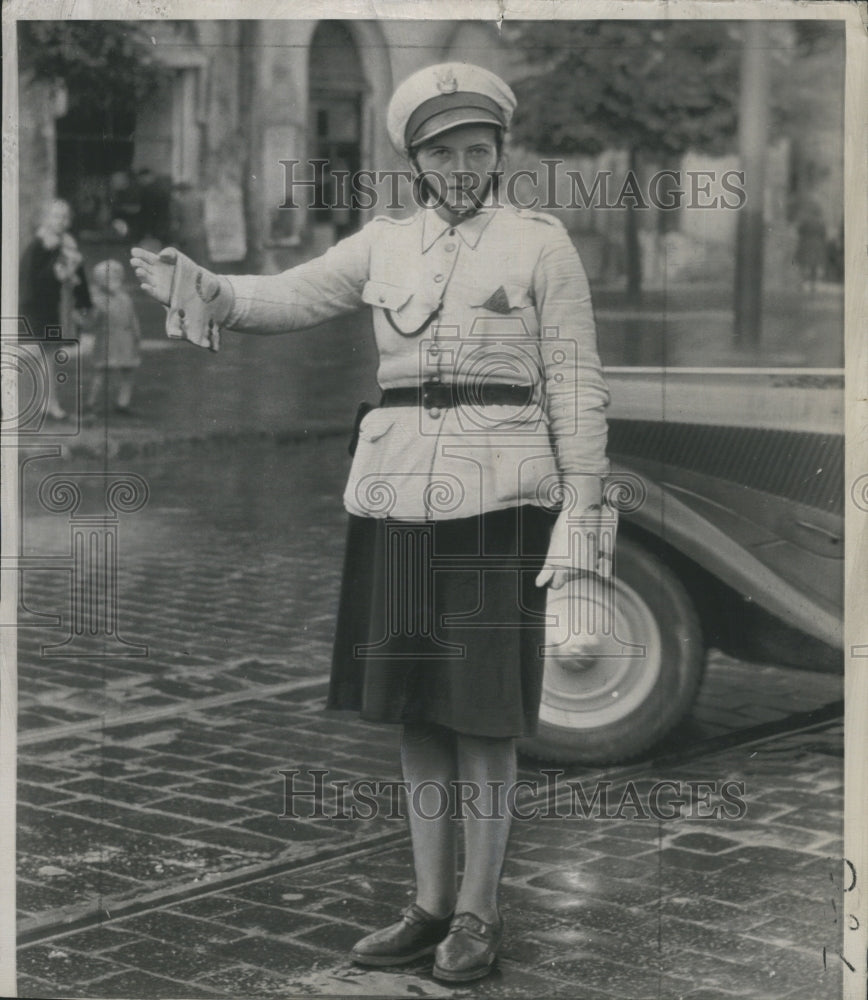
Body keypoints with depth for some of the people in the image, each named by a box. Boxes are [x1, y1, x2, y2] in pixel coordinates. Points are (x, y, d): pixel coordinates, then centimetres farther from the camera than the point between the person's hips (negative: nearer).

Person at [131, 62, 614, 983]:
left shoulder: (541, 244, 1)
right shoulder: (385, 245, 12)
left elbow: (576, 386, 0)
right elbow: (287, 297, 3)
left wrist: (581, 508, -7)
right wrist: (204, 291, -17)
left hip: (498, 494, -4)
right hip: (397, 492, 4)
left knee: (482, 709, -2)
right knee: (413, 703, 8)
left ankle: (478, 912, 11)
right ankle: (431, 904, 19)